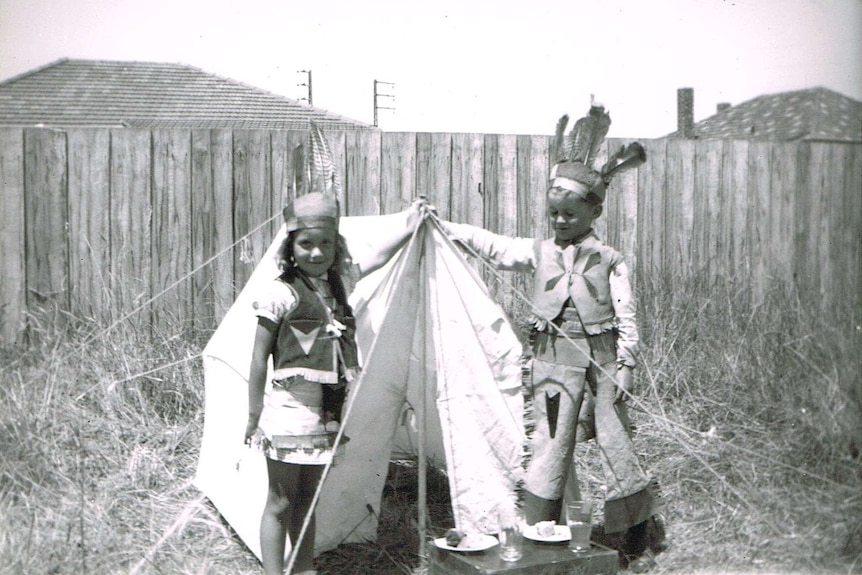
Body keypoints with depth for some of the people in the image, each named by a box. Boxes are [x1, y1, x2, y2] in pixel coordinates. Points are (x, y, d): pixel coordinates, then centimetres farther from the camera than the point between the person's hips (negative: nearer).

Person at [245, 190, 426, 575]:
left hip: (326, 413, 6)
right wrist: (254, 418, -5)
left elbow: (375, 261, 26)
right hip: (290, 409, -6)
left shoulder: (337, 284, 9)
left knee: (307, 501, 15)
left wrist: (408, 229, 30)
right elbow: (259, 360, -6)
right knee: (280, 504, 1)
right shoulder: (281, 294, -9)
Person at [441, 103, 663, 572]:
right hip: (554, 360, 1)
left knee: (616, 442, 3)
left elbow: (626, 316, 1)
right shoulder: (539, 253, 7)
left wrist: (626, 365, -4)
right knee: (549, 443, 2)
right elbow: (491, 245, 4)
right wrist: (442, 226, -3)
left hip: (602, 358, -1)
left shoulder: (609, 259, 1)